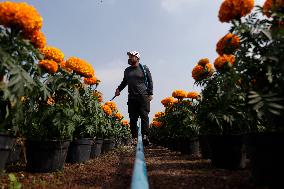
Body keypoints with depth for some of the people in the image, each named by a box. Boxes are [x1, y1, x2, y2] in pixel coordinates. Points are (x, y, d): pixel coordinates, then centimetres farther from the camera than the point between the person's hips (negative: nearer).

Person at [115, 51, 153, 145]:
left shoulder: (144, 68, 6)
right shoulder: (127, 70, 17)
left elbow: (150, 81, 6)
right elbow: (124, 81, 29)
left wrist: (150, 94, -2)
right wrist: (119, 89, 13)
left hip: (143, 97, -3)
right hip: (132, 98, 4)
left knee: (144, 116, -10)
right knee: (133, 118, 1)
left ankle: (145, 136, -10)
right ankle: (134, 137, 6)